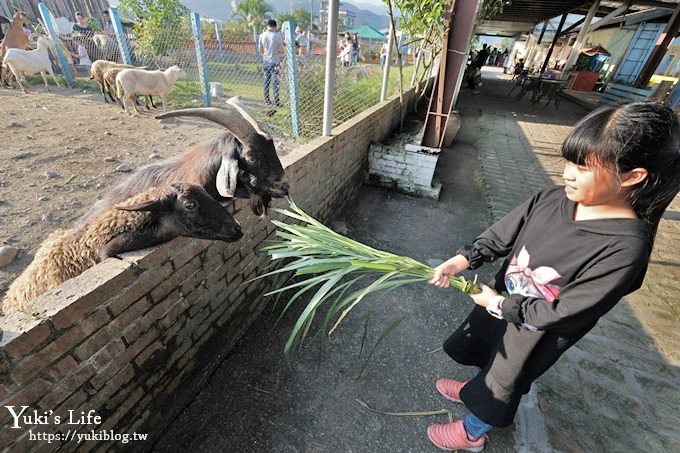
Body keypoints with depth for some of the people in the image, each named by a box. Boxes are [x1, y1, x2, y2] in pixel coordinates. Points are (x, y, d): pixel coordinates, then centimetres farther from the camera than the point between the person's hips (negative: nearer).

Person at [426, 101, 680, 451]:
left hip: (536, 332, -4)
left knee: (503, 383, 21)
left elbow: (564, 313, -26)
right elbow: (502, 233, -7)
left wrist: (500, 305, -22)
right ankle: (475, 389, 64)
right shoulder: (552, 199, -17)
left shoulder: (625, 247, -31)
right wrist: (466, 258, -19)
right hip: (502, 301, 5)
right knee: (487, 355, 30)